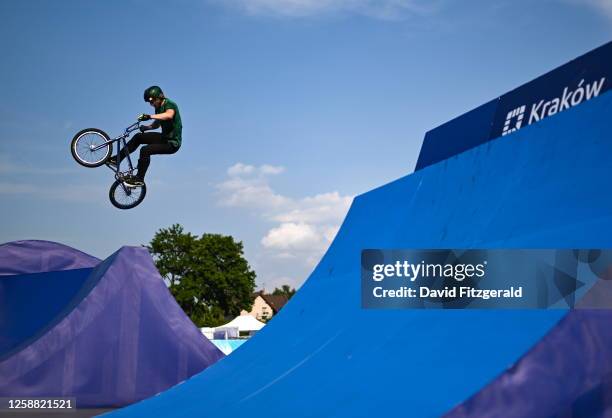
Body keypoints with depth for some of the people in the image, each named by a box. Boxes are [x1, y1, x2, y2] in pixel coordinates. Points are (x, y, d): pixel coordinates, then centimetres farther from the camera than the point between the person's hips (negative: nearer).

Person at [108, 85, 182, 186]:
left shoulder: (169, 104, -16)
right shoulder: (159, 108, 10)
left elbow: (169, 115, -40)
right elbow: (157, 124, 23)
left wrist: (150, 116, -45)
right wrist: (146, 127, 3)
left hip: (172, 142, -9)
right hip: (165, 137, 9)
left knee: (145, 150, -25)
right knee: (138, 137, 1)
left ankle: (139, 179, -14)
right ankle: (117, 159, 7)